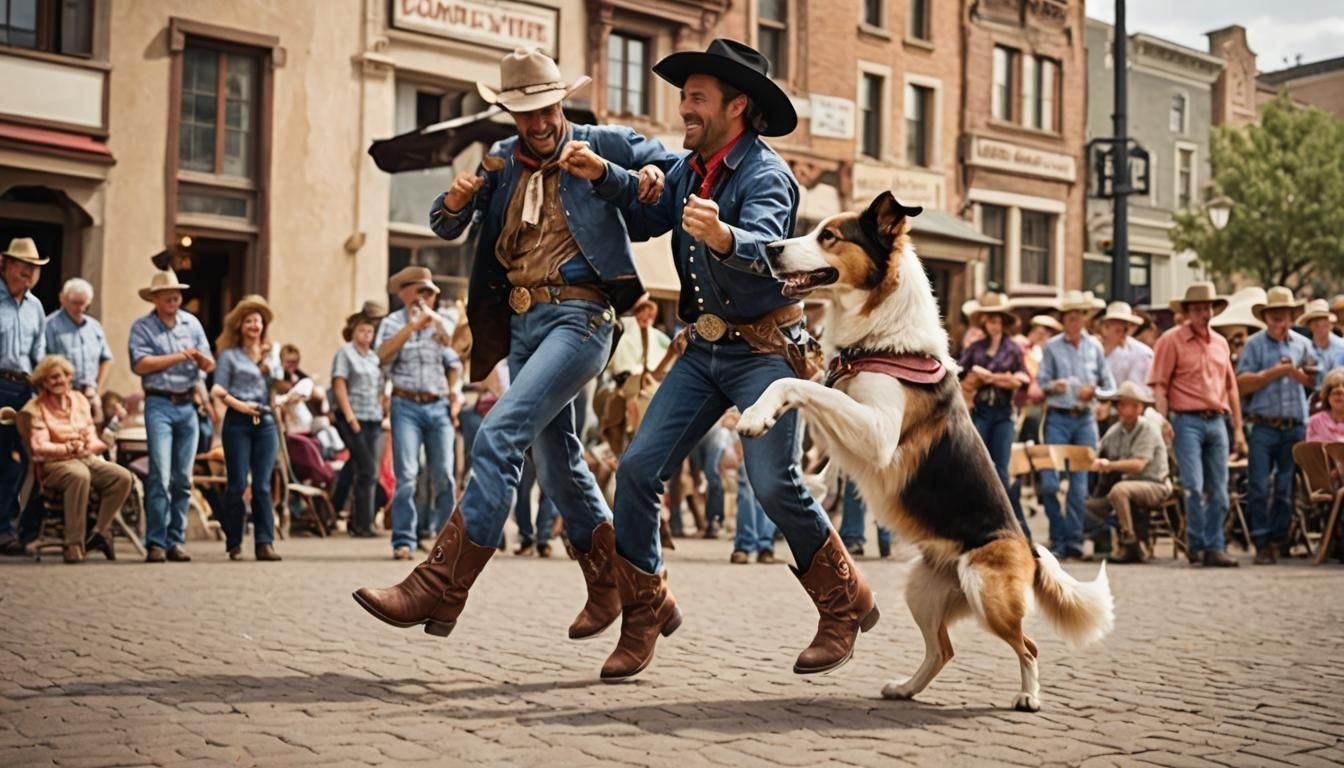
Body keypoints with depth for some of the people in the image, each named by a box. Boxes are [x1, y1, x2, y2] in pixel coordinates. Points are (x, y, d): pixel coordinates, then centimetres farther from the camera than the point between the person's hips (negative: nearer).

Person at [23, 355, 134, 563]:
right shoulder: (36, 407, 4)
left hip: (88, 459, 5)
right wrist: (68, 448, -23)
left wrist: (89, 445, -10)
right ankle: (74, 544, -37)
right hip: (54, 464, -5)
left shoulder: (79, 399, 19)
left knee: (123, 476, -23)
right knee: (79, 475, -40)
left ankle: (100, 532, -14)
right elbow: (38, 447, -7)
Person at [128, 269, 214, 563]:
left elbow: (210, 365, 8)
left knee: (183, 478, 5)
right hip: (159, 404, -4)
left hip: (189, 404, 4)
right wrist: (178, 357, -10)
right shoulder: (142, 326, 1)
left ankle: (176, 541, 12)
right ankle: (155, 543, -9)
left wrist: (200, 358, -14)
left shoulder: (192, 323, 12)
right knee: (160, 475, -12)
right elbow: (140, 364, -11)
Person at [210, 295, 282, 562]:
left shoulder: (271, 355, 18)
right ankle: (234, 544, 4)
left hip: (265, 421, 3)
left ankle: (264, 542, -4)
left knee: (262, 485, -3)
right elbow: (218, 390, 0)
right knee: (237, 484, -4)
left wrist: (270, 370, -2)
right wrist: (238, 404, -14)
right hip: (237, 422, -3)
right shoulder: (229, 355, 8)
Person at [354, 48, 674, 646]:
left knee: (498, 437, -20)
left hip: (579, 314, -7)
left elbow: (673, 161, 9)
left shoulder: (601, 144, 1)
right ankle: (608, 585, 31)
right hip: (521, 321, 7)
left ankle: (439, 587, -21)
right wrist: (455, 200, -7)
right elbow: (445, 229, 16)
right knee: (557, 462, 14)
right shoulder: (500, 163, 14)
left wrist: (655, 177, -14)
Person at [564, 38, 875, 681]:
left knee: (775, 485, -13)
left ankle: (845, 607, 9)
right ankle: (645, 610, 10)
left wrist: (723, 237, -55)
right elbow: (648, 217, 23)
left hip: (765, 350, -7)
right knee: (638, 468, -3)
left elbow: (764, 248, -33)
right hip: (705, 349, 7)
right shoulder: (689, 170, 9)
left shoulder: (765, 174, -14)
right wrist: (604, 176, 7)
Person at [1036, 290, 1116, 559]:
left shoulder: (1095, 347, 9)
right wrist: (1053, 386, -17)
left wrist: (1094, 391, -9)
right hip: (1058, 418, -2)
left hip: (1085, 419, 2)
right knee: (1049, 481, -9)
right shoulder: (1052, 347, 4)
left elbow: (1110, 387, 10)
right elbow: (1040, 382, 4)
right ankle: (1058, 537, 4)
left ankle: (1073, 539, 9)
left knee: (1080, 482, 2)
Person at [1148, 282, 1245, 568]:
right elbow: (1159, 384, -7)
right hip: (1187, 421, -6)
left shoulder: (1220, 343, 17)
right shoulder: (1171, 340, -1)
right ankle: (1196, 545, -2)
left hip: (1217, 421, 6)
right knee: (1193, 487, -12)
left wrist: (1238, 429, 16)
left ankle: (1214, 548, 12)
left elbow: (1231, 388, 20)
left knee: (1219, 491, 5)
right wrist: (1164, 419, -19)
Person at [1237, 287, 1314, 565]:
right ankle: (1261, 543, -2)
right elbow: (1242, 383, -6)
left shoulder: (1302, 344, 12)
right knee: (1259, 487, -6)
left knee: (1287, 489, 5)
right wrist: (1274, 372, -10)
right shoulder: (1254, 344, 3)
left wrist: (1295, 373, -6)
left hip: (1295, 427, 3)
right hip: (1264, 426, -3)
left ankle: (1276, 540, 12)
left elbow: (1314, 380, 12)